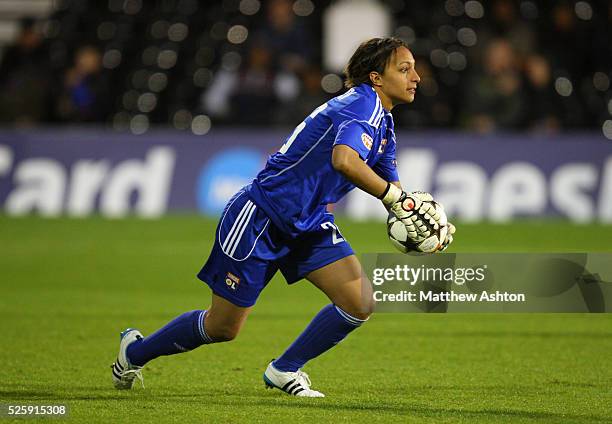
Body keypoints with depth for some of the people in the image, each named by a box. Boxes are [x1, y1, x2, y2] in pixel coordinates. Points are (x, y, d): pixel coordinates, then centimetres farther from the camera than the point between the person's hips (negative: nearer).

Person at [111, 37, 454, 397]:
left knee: (360, 304, -9)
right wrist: (395, 197, -36)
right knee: (222, 328, 3)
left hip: (308, 224, 9)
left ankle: (284, 370, 10)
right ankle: (136, 350, 28)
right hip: (260, 216, -9)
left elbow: (395, 195, 12)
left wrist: (426, 221, -8)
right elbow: (344, 160, -42)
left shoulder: (384, 124, 8)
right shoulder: (362, 104, -22)